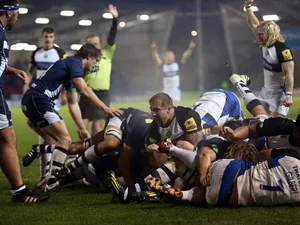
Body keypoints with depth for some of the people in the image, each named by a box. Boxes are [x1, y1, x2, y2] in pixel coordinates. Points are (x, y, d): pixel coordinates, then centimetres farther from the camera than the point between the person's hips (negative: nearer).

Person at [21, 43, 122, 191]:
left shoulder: (72, 67, 24)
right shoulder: (74, 62, -5)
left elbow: (73, 104, 26)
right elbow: (84, 90, -21)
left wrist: (82, 129, 23)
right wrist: (105, 108, -22)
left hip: (31, 101, 11)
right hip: (38, 100, -11)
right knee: (65, 139, -14)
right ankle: (52, 182, -18)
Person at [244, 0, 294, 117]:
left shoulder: (282, 49, -20)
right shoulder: (264, 45, 4)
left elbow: (289, 74, -24)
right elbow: (254, 25, 12)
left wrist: (289, 95, -31)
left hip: (280, 92, -9)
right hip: (266, 90, 9)